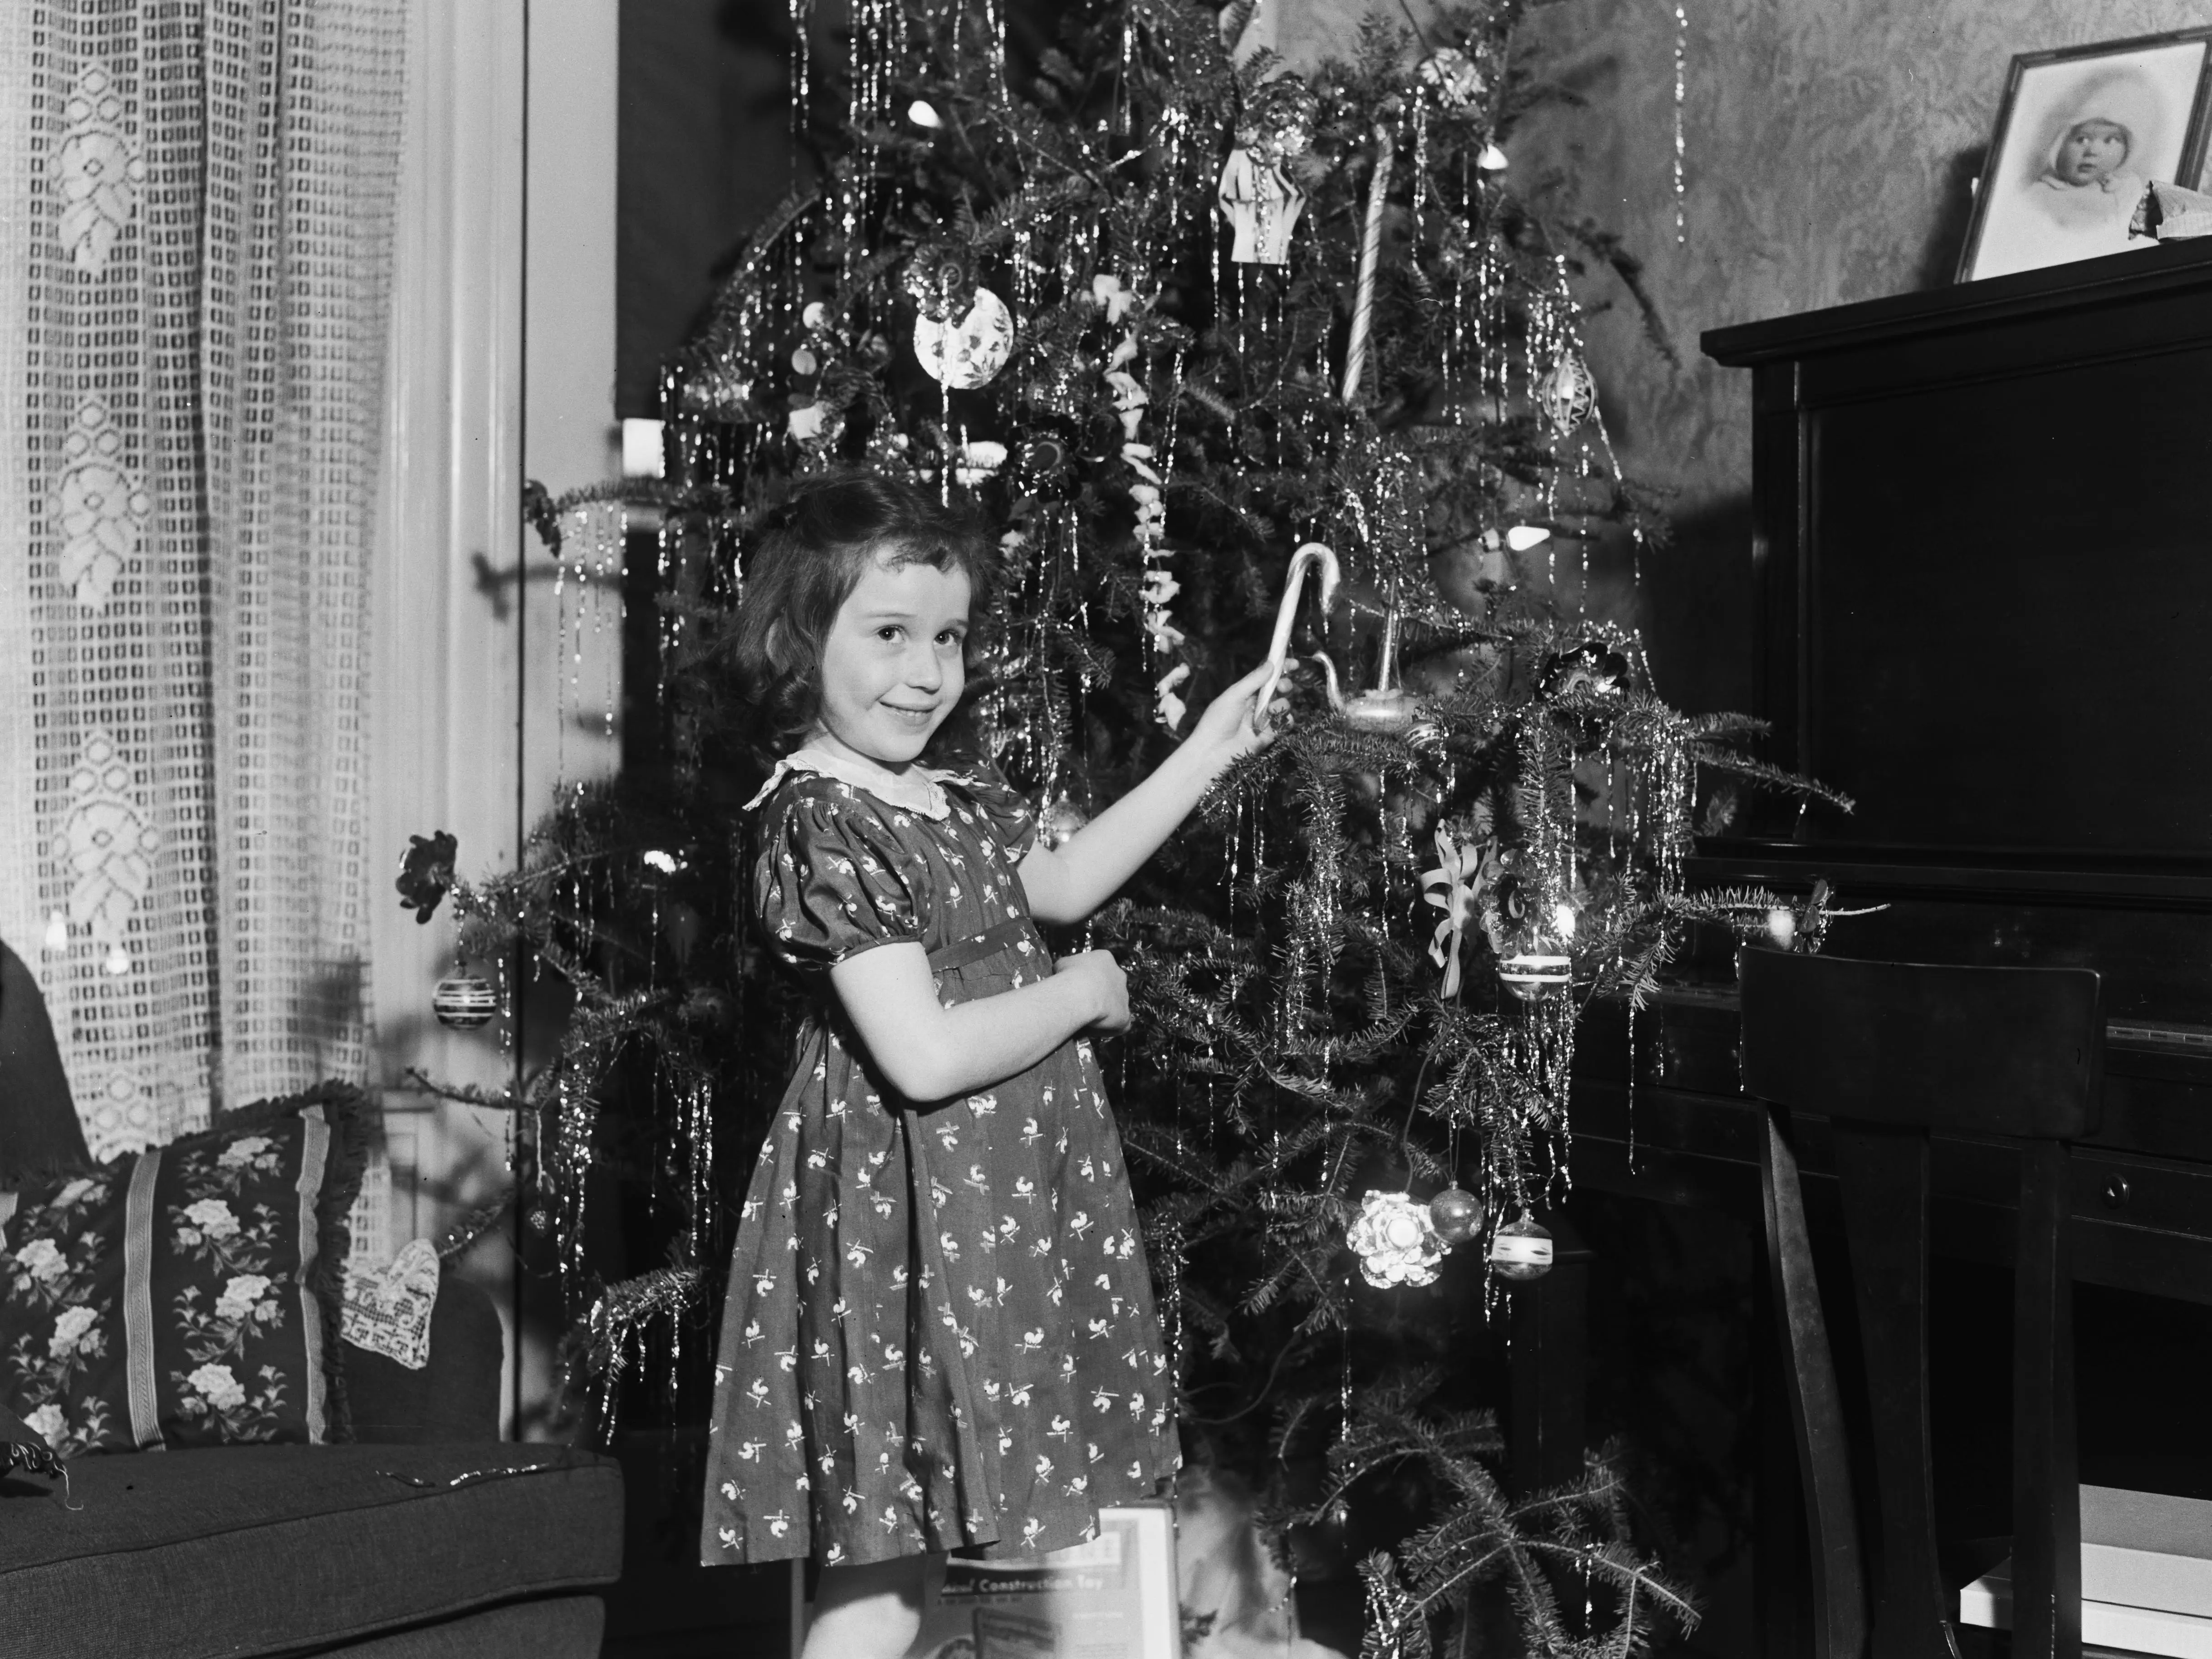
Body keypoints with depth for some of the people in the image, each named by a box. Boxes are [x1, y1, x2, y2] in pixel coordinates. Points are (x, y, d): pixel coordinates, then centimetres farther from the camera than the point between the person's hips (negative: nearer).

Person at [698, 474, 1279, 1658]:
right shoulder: (819, 825, -19)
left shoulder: (951, 794, 8)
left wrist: (1207, 753, 23)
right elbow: (925, 1056, -26)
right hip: (911, 1211, -8)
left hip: (1015, 1189, 9)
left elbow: (1058, 883, 28)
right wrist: (1082, 992, -11)